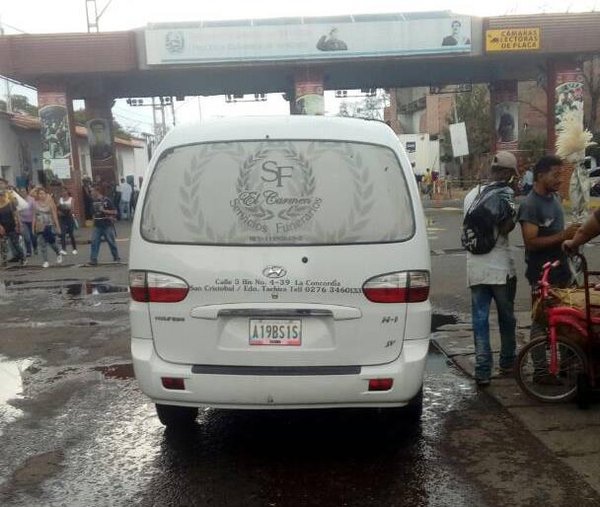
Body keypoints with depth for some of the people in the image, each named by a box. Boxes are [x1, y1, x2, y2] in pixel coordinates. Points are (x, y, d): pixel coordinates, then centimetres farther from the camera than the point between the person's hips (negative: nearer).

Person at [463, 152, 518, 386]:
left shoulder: (472, 194, 11)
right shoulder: (505, 194, -10)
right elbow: (505, 229, -20)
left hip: (475, 268, 5)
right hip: (501, 267, -5)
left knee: (479, 319, 6)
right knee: (507, 317, 14)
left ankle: (482, 371, 3)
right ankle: (507, 362, 28)